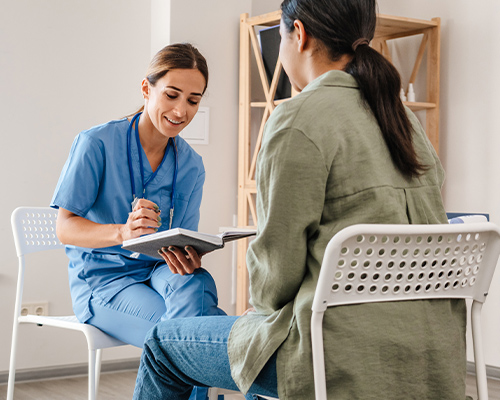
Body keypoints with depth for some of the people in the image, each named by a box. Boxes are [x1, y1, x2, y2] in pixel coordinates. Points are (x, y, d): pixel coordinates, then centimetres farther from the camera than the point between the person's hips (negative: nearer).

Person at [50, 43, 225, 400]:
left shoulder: (191, 166, 5)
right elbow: (65, 227, -13)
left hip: (158, 271, 4)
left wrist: (188, 258, -24)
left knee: (195, 284, -34)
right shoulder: (97, 143, -10)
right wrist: (122, 232, -35)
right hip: (102, 279, -4)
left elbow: (184, 244, 4)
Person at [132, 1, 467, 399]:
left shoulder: (299, 119, -13)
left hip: (348, 359, -8)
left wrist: (264, 305, 9)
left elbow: (278, 258, -13)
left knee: (164, 344, 12)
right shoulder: (404, 118, 12)